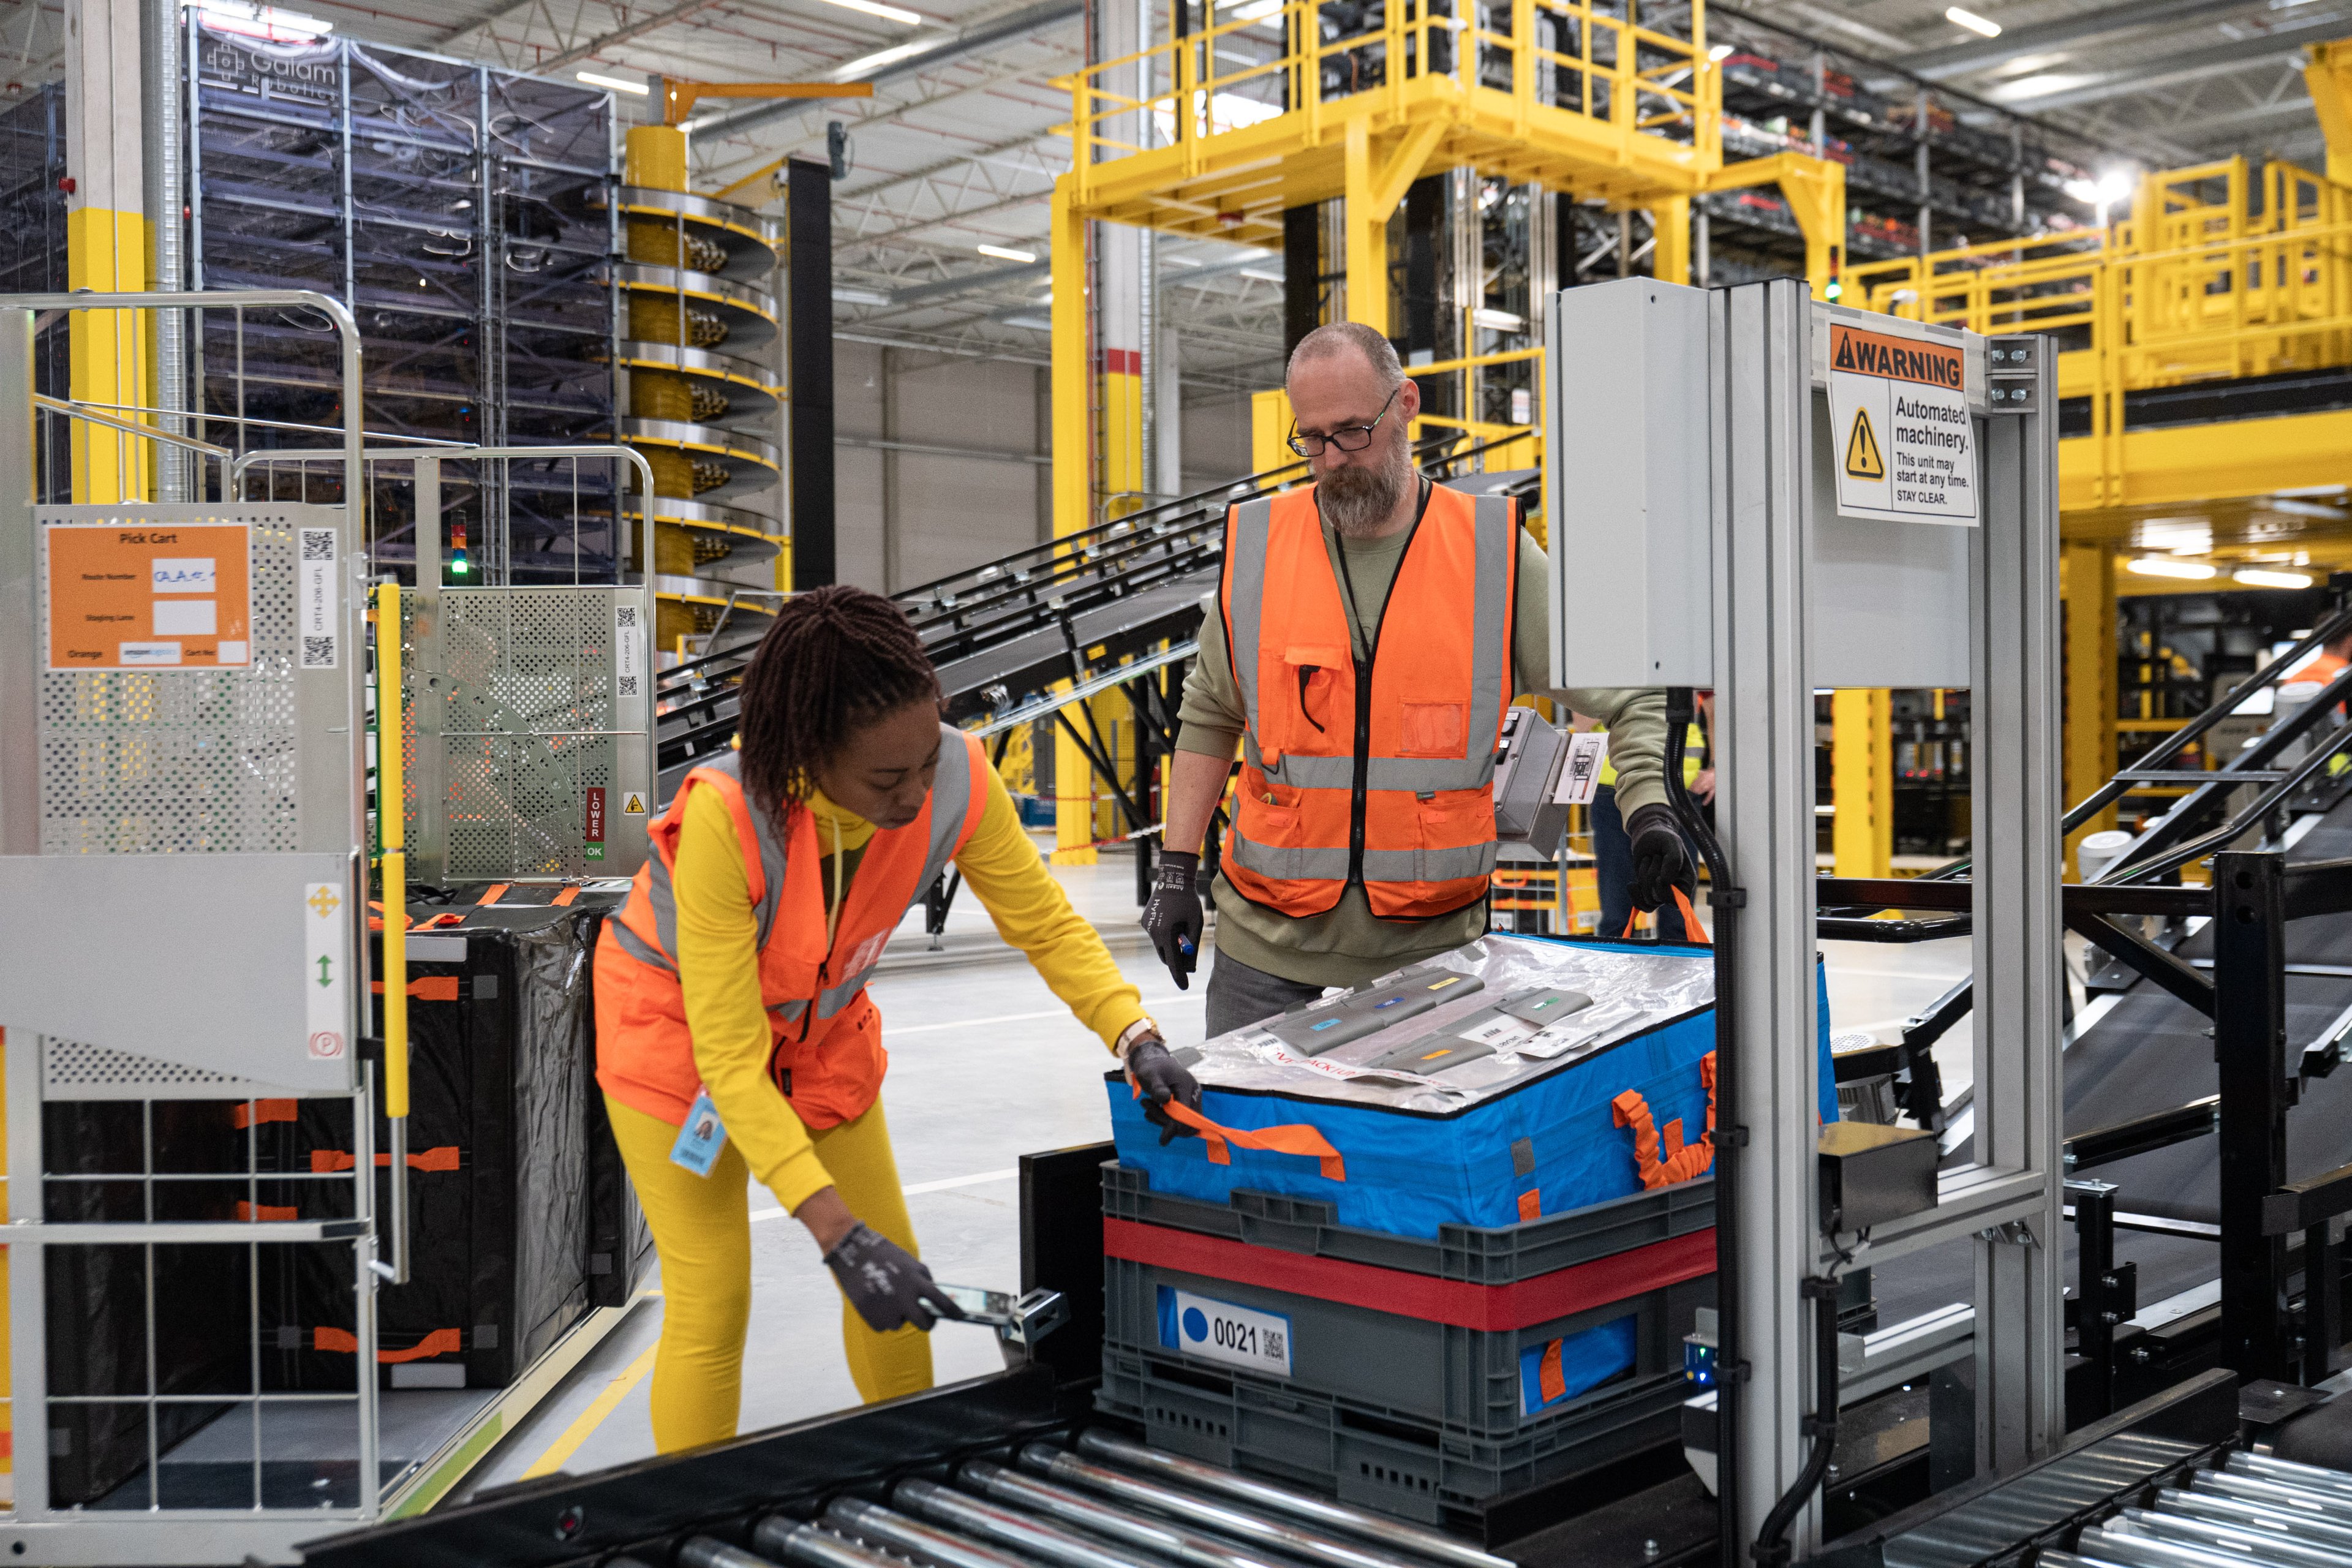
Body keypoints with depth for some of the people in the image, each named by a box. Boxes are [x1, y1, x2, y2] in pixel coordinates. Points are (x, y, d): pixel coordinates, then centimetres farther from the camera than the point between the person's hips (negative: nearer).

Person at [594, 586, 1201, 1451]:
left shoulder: (957, 779, -27)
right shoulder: (726, 816, -39)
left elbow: (1048, 924, -9)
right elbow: (729, 1055, -33)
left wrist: (1135, 1036, -24)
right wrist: (836, 1232, -38)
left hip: (822, 1023, 4)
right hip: (679, 1022, -4)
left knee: (894, 1280, 7)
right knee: (711, 1300, -7)